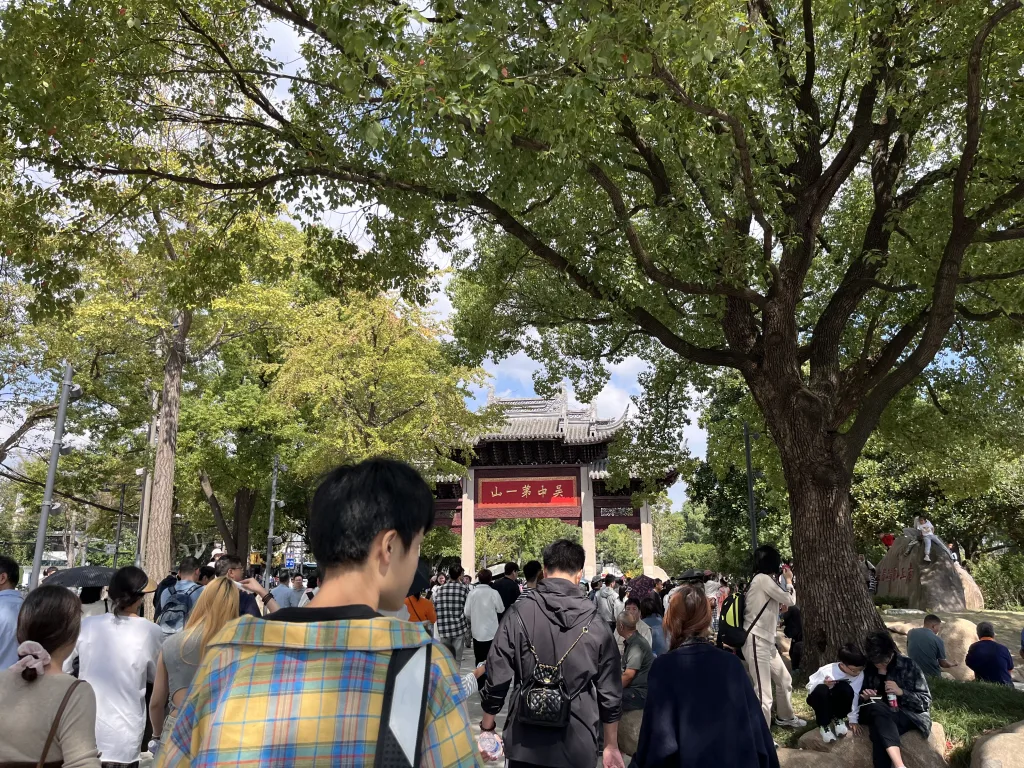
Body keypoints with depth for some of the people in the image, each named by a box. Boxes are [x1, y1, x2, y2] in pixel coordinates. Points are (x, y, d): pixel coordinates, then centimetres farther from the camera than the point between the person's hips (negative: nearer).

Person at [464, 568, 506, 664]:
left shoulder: (472, 593, -6)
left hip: (477, 631, 2)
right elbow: (501, 610, -4)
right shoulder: (493, 593, -13)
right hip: (491, 632, -2)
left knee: (479, 659, 11)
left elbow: (467, 613, -2)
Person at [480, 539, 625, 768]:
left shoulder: (519, 614, -11)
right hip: (578, 744, 1)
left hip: (526, 741, 0)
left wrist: (487, 724, 10)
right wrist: (611, 746, 14)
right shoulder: (596, 623, -7)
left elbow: (497, 676, -7)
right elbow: (610, 692, 0)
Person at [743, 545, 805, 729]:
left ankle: (785, 717, 45)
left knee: (784, 680, 25)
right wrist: (788, 580, 7)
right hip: (756, 641, -10)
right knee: (764, 694, -9)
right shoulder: (763, 579, -15)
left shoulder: (764, 580, 14)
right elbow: (790, 600, -10)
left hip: (767, 641, 10)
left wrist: (784, 581, 10)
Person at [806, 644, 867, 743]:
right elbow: (809, 687, -21)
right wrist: (823, 684, -41)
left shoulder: (859, 674, -20)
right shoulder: (826, 672, -29)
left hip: (838, 700, 3)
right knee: (821, 690, -39)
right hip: (821, 699, -3)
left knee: (846, 690, -33)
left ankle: (838, 718, -4)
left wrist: (853, 720, -12)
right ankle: (823, 724, -17)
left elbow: (855, 696, -14)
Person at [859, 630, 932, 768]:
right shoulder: (867, 668, 4)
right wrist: (864, 697, -7)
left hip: (907, 714, -2)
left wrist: (901, 692, -18)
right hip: (877, 713, 3)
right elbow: (859, 698, 17)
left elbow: (926, 701, -3)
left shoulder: (908, 665, -4)